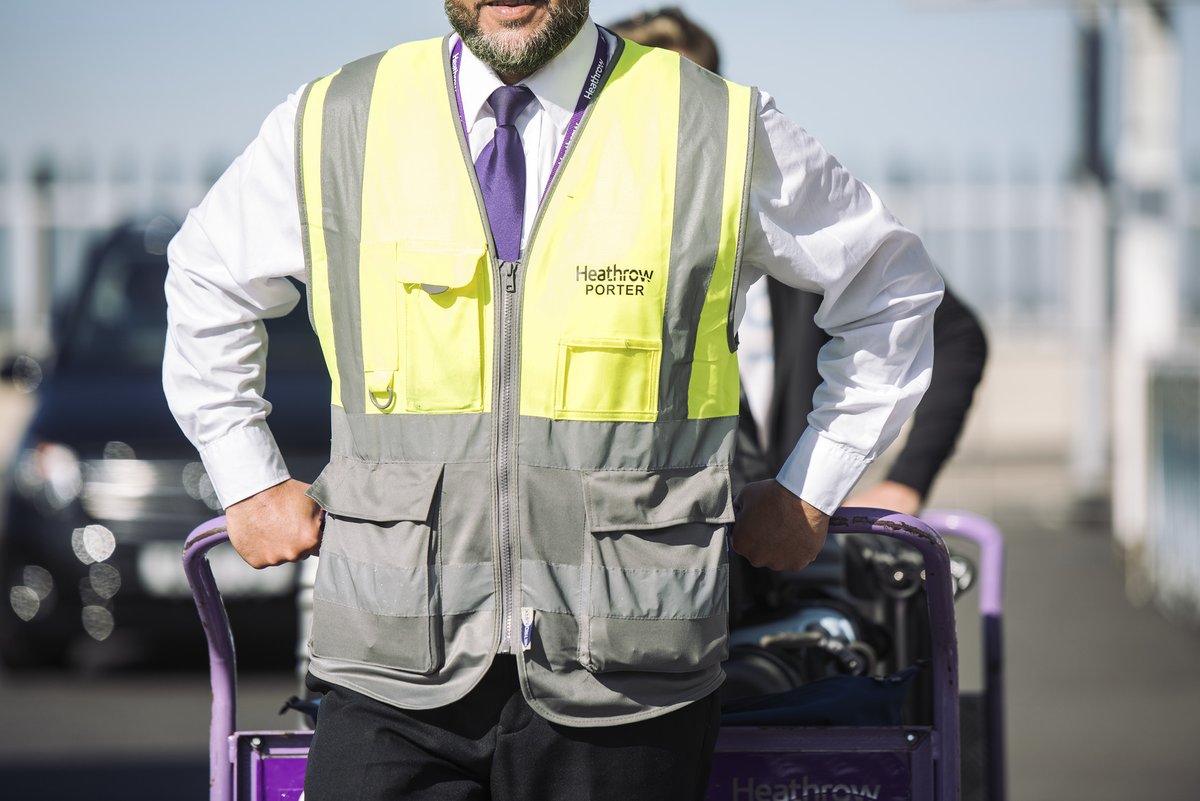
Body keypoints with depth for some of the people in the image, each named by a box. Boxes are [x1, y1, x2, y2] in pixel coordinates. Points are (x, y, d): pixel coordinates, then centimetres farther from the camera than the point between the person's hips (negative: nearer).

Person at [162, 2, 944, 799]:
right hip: (394, 677, 1)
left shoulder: (728, 136, 2)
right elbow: (208, 279, 24)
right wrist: (249, 480, 17)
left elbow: (893, 286, 16)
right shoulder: (331, 128, 5)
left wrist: (810, 491, 12)